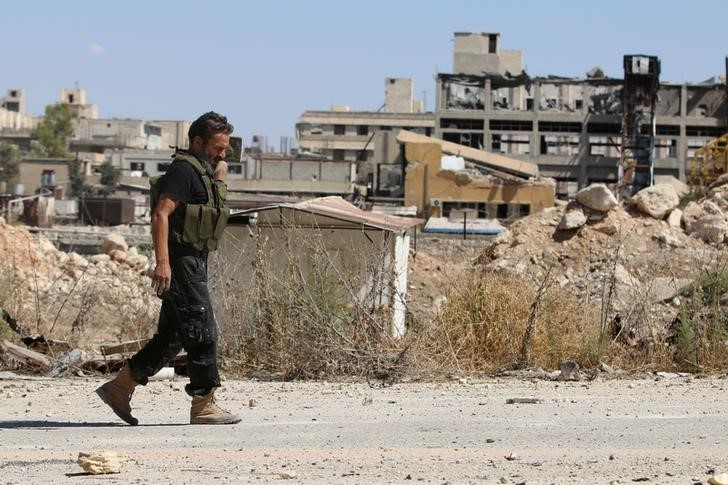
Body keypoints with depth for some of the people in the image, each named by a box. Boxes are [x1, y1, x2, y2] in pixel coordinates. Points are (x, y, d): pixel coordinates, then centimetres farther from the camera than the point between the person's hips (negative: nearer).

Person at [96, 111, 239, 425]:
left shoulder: (203, 171, 18)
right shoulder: (183, 170, -12)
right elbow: (161, 214, -23)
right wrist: (162, 261, -29)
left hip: (193, 262, 11)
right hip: (180, 262, -11)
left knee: (172, 336, 11)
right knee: (202, 331, -8)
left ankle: (119, 388, 15)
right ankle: (204, 405, -4)